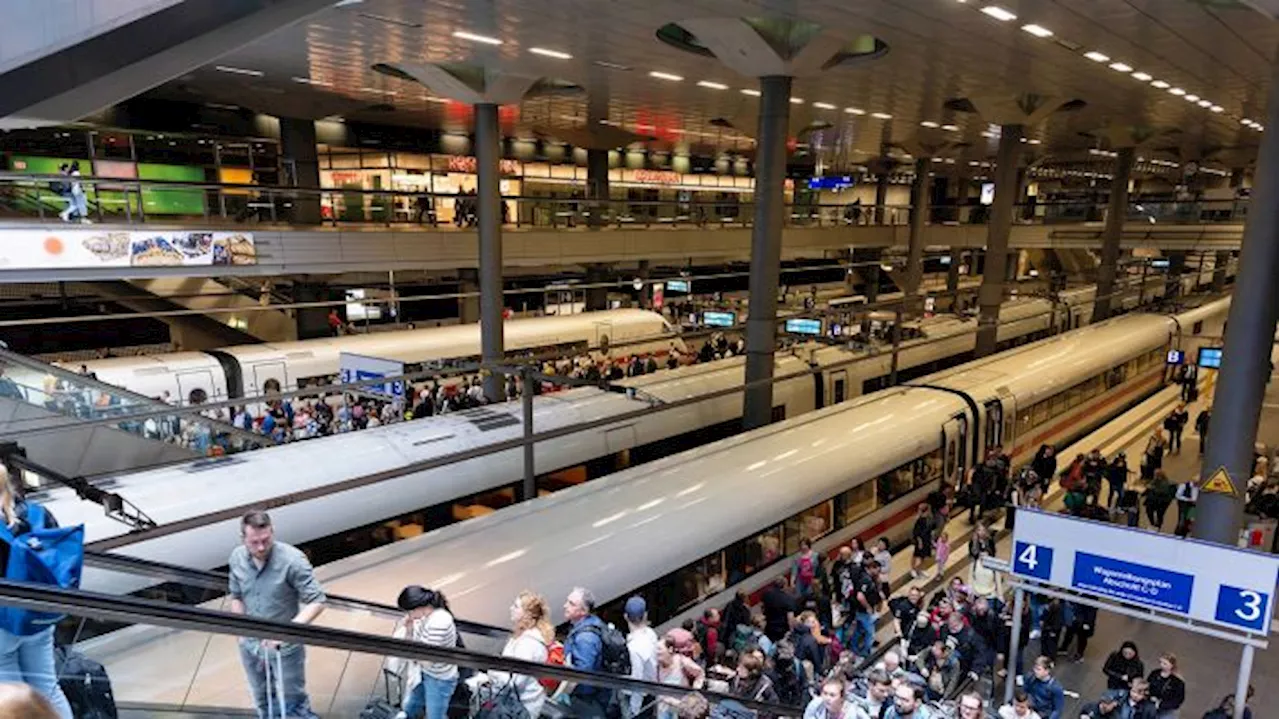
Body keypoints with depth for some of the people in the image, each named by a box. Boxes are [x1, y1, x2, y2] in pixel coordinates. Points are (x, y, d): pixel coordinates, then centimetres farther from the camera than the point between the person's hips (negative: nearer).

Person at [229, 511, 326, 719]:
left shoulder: (292, 560, -25)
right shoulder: (236, 558, -9)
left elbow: (317, 601, -24)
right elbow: (236, 596, 8)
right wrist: (242, 631, -1)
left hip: (285, 647, -5)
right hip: (250, 646, 5)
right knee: (262, 702, 25)